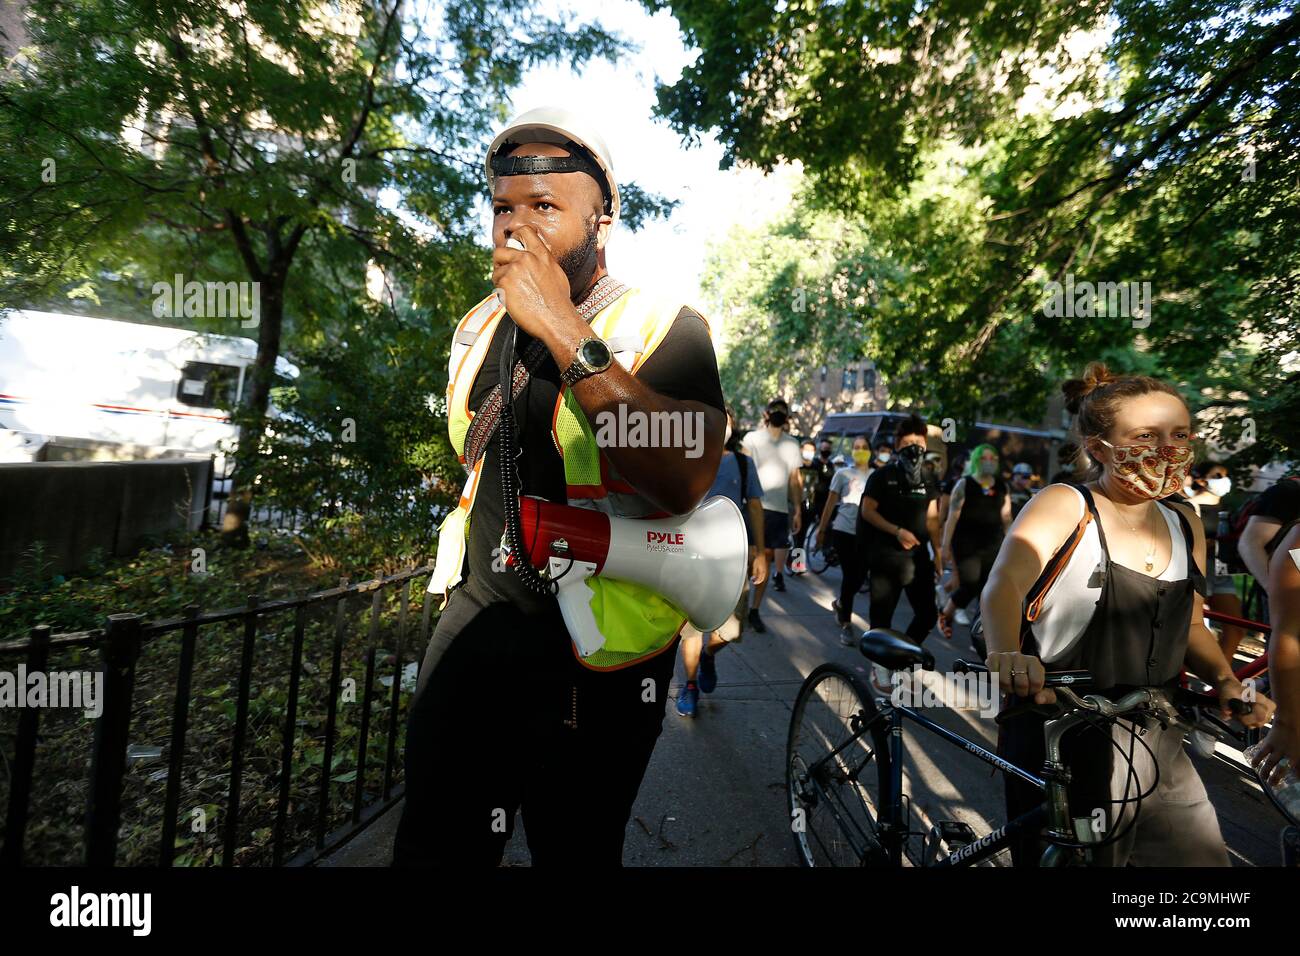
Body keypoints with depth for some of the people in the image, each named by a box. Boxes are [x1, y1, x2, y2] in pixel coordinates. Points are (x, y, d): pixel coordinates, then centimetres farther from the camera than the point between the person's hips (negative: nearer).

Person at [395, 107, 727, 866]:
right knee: (430, 847, 19)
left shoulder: (665, 327, -12)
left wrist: (564, 331, -28)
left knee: (574, 850, 17)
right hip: (475, 615, 6)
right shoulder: (479, 328, 9)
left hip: (594, 649, -5)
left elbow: (685, 478, -30)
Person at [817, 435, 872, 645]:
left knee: (859, 577, 8)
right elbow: (830, 503, 2)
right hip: (844, 531, -3)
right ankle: (846, 624, 9)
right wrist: (821, 529, 0)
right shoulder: (843, 474, 1)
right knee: (850, 576, -3)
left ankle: (840, 605, 38)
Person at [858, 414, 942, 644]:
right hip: (886, 555, -5)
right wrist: (897, 531, -18)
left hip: (918, 555, 5)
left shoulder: (928, 481, 11)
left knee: (928, 614, 7)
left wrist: (938, 551, 7)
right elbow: (867, 511, -9)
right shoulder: (882, 476, -4)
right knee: (881, 615, 1)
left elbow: (932, 518, 13)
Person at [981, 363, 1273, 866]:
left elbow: (1190, 627, 18)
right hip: (1063, 747, -6)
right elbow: (1003, 584, -30)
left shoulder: (1184, 523, 6)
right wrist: (1005, 653, -47)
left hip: (1160, 748, 6)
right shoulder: (1064, 506, -13)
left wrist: (1226, 680, 0)